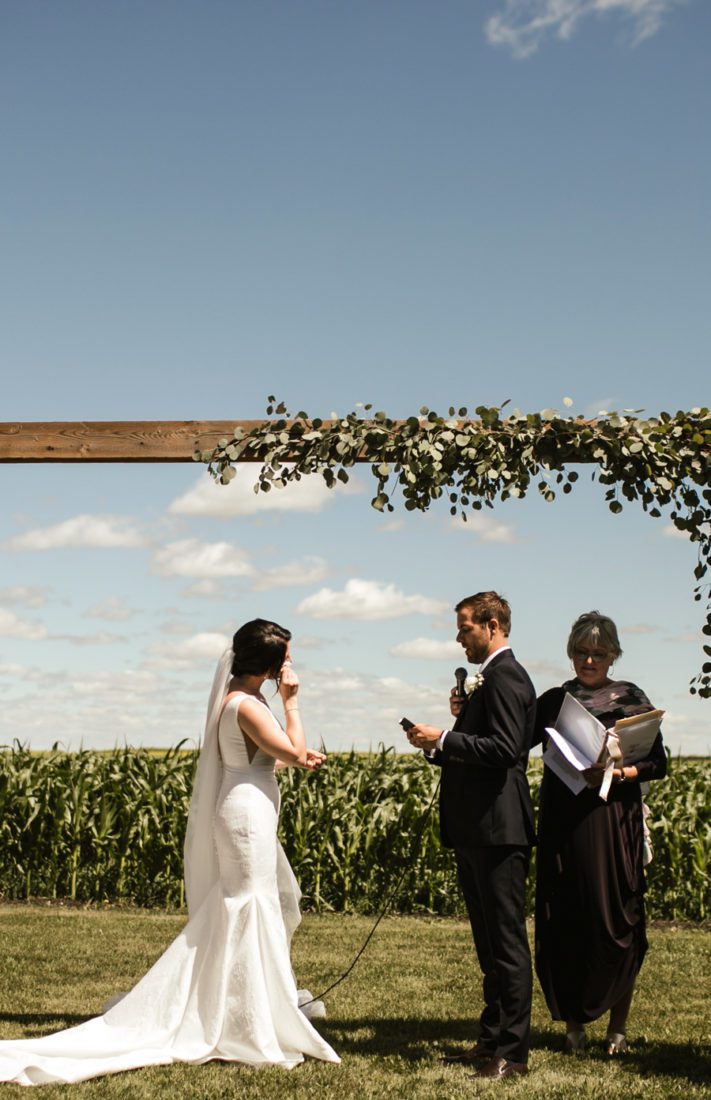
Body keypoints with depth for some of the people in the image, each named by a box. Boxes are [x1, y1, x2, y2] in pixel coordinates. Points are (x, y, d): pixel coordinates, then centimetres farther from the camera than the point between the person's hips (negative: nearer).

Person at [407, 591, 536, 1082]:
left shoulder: (506, 676, -12)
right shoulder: (488, 678, 20)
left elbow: (503, 749, -22)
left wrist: (443, 739, -18)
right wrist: (462, 716, 4)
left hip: (498, 831, -11)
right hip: (477, 830, 11)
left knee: (507, 941, -6)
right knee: (490, 944, 14)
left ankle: (513, 1053, -2)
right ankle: (492, 1040, 22)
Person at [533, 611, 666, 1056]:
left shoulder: (632, 699, 5)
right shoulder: (552, 701, 10)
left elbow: (658, 763, 2)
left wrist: (617, 773, -15)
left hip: (613, 822, -2)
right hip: (562, 824, 2)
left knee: (615, 920, -3)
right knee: (564, 923, 1)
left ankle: (618, 1026, 8)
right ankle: (573, 1022, 12)